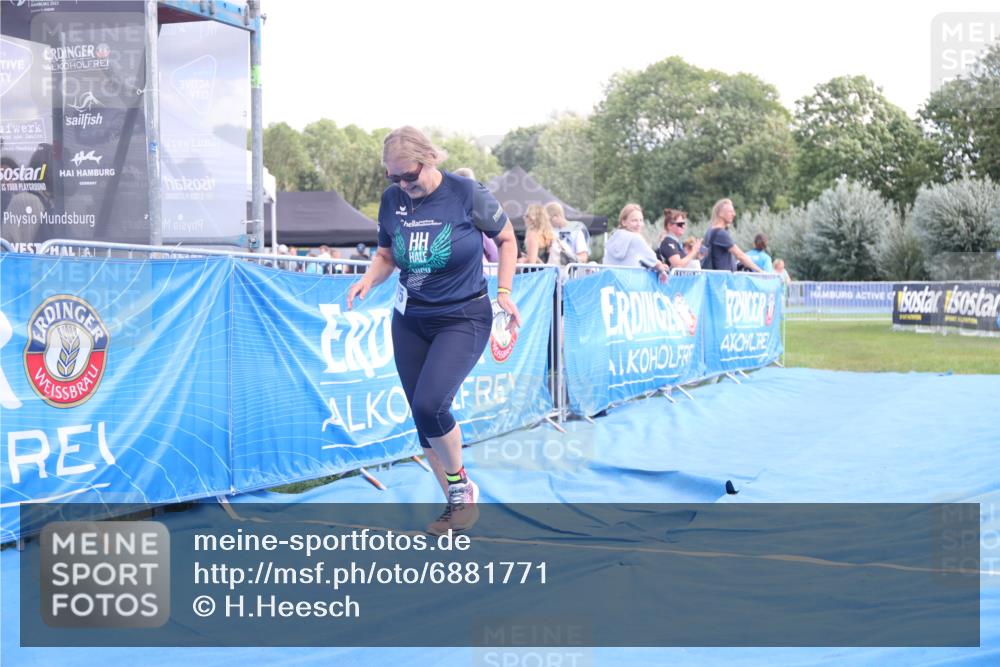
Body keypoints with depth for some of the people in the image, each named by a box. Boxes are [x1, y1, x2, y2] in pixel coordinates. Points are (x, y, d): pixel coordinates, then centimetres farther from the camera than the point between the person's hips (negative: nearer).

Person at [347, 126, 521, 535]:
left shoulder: (466, 194, -14)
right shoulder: (391, 200, -3)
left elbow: (506, 238, 1)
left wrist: (504, 292, -7)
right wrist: (368, 280, -11)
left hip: (463, 319, -5)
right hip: (410, 321, 5)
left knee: (429, 405, -23)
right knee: (423, 419, 6)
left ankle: (462, 484, 4)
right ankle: (455, 505, 23)